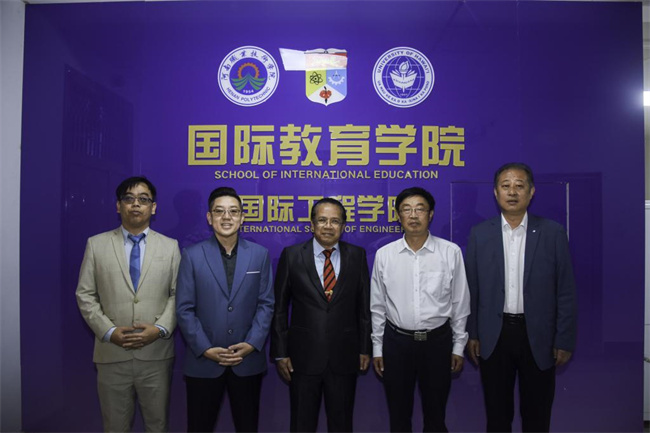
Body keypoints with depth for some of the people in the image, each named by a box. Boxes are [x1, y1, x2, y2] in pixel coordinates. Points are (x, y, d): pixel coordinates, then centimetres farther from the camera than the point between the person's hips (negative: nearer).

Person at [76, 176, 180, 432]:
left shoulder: (170, 246, 4)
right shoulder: (96, 244, 4)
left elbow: (178, 295, 1)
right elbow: (85, 295, 1)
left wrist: (160, 329, -12)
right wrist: (108, 331, -10)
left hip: (156, 354, 0)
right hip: (111, 354, 0)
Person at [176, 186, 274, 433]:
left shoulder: (260, 254, 2)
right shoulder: (192, 256, -2)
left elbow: (265, 304, 1)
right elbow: (184, 309, -4)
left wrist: (251, 344, -10)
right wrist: (206, 349, -11)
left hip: (248, 361, 1)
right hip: (203, 362, -1)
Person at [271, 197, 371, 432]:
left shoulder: (357, 256, 0)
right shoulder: (291, 255, -4)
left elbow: (364, 305, 4)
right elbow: (279, 308, -1)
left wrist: (365, 348, 4)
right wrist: (280, 352, -2)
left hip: (344, 357, 1)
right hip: (303, 356, -1)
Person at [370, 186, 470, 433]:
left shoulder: (451, 252, -7)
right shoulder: (384, 255, -4)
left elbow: (460, 303, 0)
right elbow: (377, 306, 3)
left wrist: (459, 346, 3)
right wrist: (377, 348, 5)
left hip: (437, 340, -1)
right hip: (396, 341, 1)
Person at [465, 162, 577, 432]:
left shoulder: (553, 233, -2)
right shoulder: (480, 234, 0)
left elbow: (565, 292, -2)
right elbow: (472, 289, 2)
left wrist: (564, 340, -3)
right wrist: (472, 334, 1)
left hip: (538, 336, 0)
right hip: (494, 335, 1)